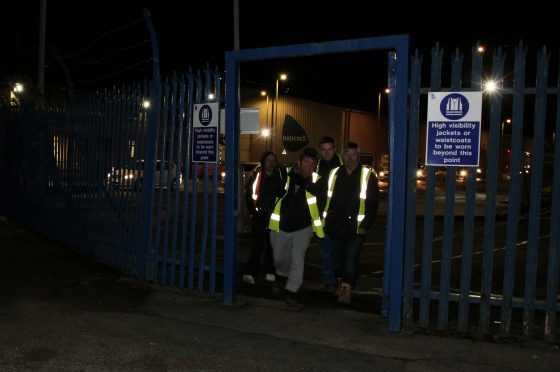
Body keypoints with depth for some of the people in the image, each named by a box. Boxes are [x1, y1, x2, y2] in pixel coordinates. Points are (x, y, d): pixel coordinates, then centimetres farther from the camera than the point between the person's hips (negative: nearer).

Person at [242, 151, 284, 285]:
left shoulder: (279, 177, 4)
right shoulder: (256, 176, 1)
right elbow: (249, 194, 3)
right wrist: (252, 211, -2)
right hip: (259, 216, -2)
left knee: (271, 245, 9)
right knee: (257, 243, -11)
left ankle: (270, 272, 21)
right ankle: (250, 273, -14)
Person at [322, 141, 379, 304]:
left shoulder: (368, 175, -3)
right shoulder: (334, 173, 8)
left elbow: (373, 203, -6)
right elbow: (326, 197, 13)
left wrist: (365, 225, -12)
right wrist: (325, 220, 6)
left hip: (355, 227, -4)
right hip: (336, 226, 4)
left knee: (351, 257, -9)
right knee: (338, 256, 14)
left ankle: (346, 289, -8)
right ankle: (342, 284, 30)